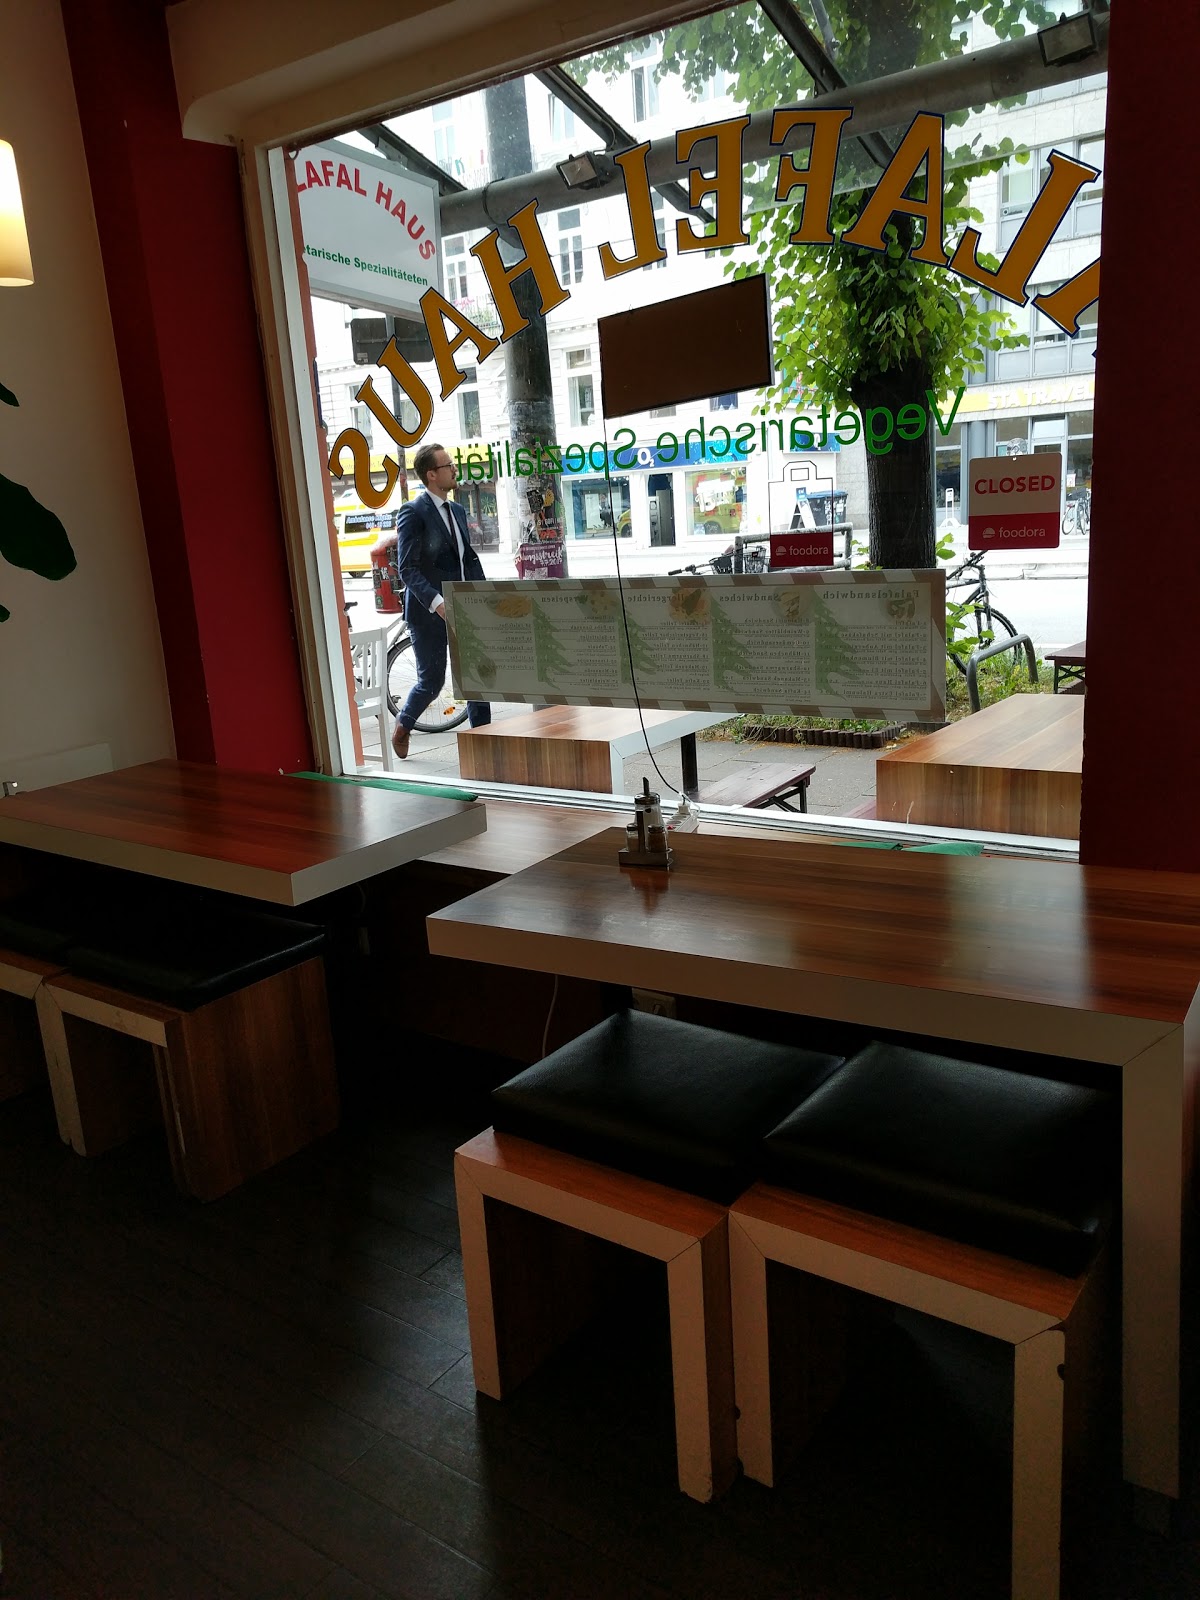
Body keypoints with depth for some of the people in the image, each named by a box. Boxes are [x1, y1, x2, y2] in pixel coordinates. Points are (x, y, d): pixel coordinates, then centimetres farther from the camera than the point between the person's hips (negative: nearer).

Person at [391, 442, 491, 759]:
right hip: (429, 612, -6)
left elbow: (471, 558, 19)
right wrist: (436, 603, -28)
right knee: (431, 681, 4)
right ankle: (402, 727, 31)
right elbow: (407, 569, -16)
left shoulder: (457, 511, 14)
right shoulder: (413, 512, -10)